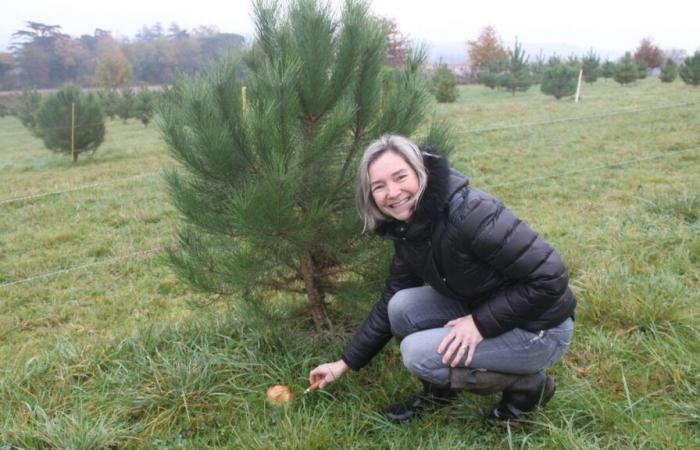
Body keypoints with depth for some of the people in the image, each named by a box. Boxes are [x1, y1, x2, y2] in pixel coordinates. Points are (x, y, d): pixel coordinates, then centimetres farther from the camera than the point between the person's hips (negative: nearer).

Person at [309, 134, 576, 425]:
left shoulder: (470, 213, -30)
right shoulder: (406, 229, -3)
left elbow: (550, 278, -28)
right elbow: (388, 303, 6)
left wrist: (481, 323, -23)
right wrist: (345, 363, 7)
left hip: (539, 329, -7)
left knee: (419, 353, -19)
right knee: (402, 306, -12)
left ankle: (528, 384, 0)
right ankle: (438, 391, 12)